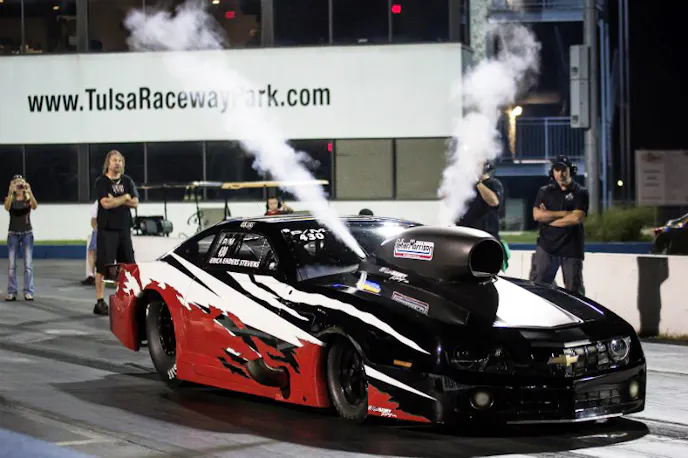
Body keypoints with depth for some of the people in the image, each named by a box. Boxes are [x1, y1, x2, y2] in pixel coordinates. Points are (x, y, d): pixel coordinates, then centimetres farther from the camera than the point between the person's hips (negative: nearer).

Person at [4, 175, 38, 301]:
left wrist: (29, 192, -34)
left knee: (28, 264, -4)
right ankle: (11, 292, 4)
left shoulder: (28, 198, 1)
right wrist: (11, 193, -35)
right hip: (13, 234, 1)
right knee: (12, 265, 0)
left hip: (27, 233, 0)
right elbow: (7, 207, -22)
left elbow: (35, 206, -21)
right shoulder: (10, 199, 1)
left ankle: (28, 292, -1)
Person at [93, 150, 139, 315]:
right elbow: (106, 203, -17)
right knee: (103, 266, -6)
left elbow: (135, 202, 1)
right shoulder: (101, 182, -3)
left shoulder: (127, 181, 12)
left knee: (128, 265, 6)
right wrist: (124, 198, -5)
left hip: (124, 228, 5)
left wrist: (115, 200, -11)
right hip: (107, 229, -5)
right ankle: (100, 302, -3)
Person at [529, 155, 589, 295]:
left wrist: (549, 218, -5)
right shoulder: (545, 191, 10)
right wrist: (564, 213, -9)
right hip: (546, 246, 2)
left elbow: (577, 218, -12)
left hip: (572, 248, -2)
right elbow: (537, 215, -5)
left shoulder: (580, 193, 3)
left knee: (574, 289, 4)